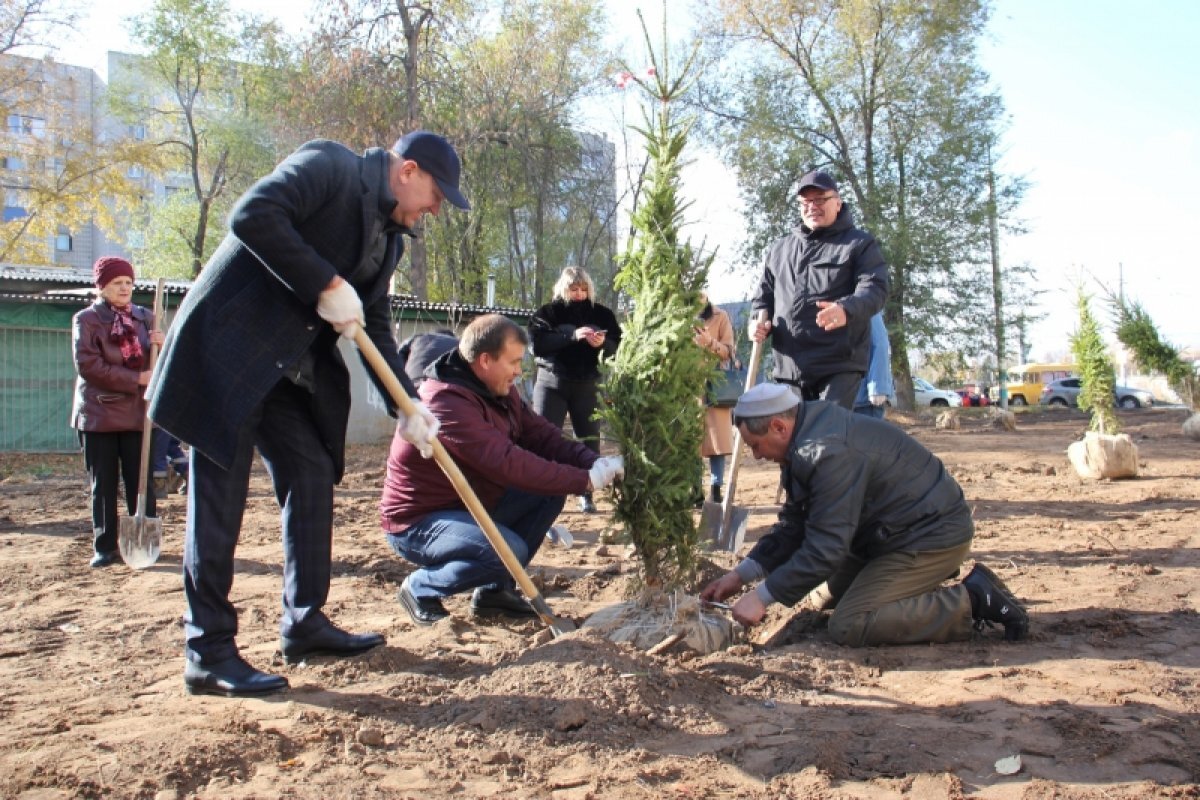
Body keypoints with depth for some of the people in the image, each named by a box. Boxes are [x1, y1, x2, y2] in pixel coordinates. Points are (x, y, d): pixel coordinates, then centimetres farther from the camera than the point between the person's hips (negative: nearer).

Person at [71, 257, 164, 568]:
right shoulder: (86, 320, 3)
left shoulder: (145, 318, 13)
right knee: (103, 485, 3)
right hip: (99, 413, -2)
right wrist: (136, 378, -15)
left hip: (138, 413, 2)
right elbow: (88, 365, -10)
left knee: (140, 482, 2)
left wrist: (164, 345, -12)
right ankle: (105, 547, 10)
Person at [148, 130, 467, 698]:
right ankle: (207, 652, 1)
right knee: (220, 492, -6)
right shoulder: (328, 166, -11)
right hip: (228, 345, -9)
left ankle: (304, 623, 17)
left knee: (313, 476, 7)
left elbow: (375, 330, 14)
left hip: (291, 367, 9)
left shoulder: (390, 235, 13)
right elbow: (252, 215, -26)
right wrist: (327, 286, -22)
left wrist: (405, 405, 5)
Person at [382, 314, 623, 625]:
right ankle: (421, 588, -5)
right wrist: (584, 480, -31)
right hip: (419, 522, -9)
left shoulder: (499, 391, 1)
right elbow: (508, 463, -35)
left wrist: (593, 462, -17)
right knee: (510, 550, -30)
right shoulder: (446, 402, -29)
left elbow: (540, 435, 1)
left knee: (551, 491, -3)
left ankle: (496, 589, 6)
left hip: (472, 504, 9)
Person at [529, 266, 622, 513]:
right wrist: (572, 336, -25)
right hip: (552, 383, -2)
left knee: (589, 440, 3)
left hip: (587, 385, 2)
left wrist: (603, 343, -18)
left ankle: (586, 495, 12)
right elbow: (537, 343, -15)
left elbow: (618, 346, 5)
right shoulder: (549, 312, 0)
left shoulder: (602, 314, 6)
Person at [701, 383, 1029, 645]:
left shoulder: (830, 452, -28)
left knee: (847, 627, -18)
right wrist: (743, 573, 1)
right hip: (896, 530, 11)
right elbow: (793, 525, 9)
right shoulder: (806, 443, 6)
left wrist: (763, 596, -23)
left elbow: (827, 545, -29)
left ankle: (973, 601, -11)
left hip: (933, 535, -11)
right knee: (826, 597, 19)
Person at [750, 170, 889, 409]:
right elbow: (764, 294, 27)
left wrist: (846, 310, -30)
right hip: (789, 366, 5)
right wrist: (757, 322, 3)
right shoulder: (778, 250, 21)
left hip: (839, 365, -5)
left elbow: (875, 288, -8)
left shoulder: (860, 243, 6)